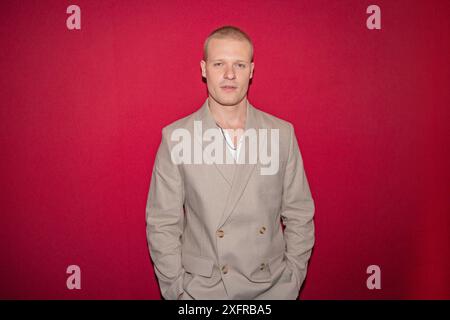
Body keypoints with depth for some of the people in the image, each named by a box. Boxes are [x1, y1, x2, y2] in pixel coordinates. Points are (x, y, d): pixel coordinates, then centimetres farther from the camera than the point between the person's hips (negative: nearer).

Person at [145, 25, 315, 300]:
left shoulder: (283, 133, -4)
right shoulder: (176, 137, -9)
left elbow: (299, 215, 1)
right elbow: (163, 223, -5)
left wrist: (292, 280, -1)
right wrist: (178, 290, -6)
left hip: (273, 287, 2)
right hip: (201, 289, -1)